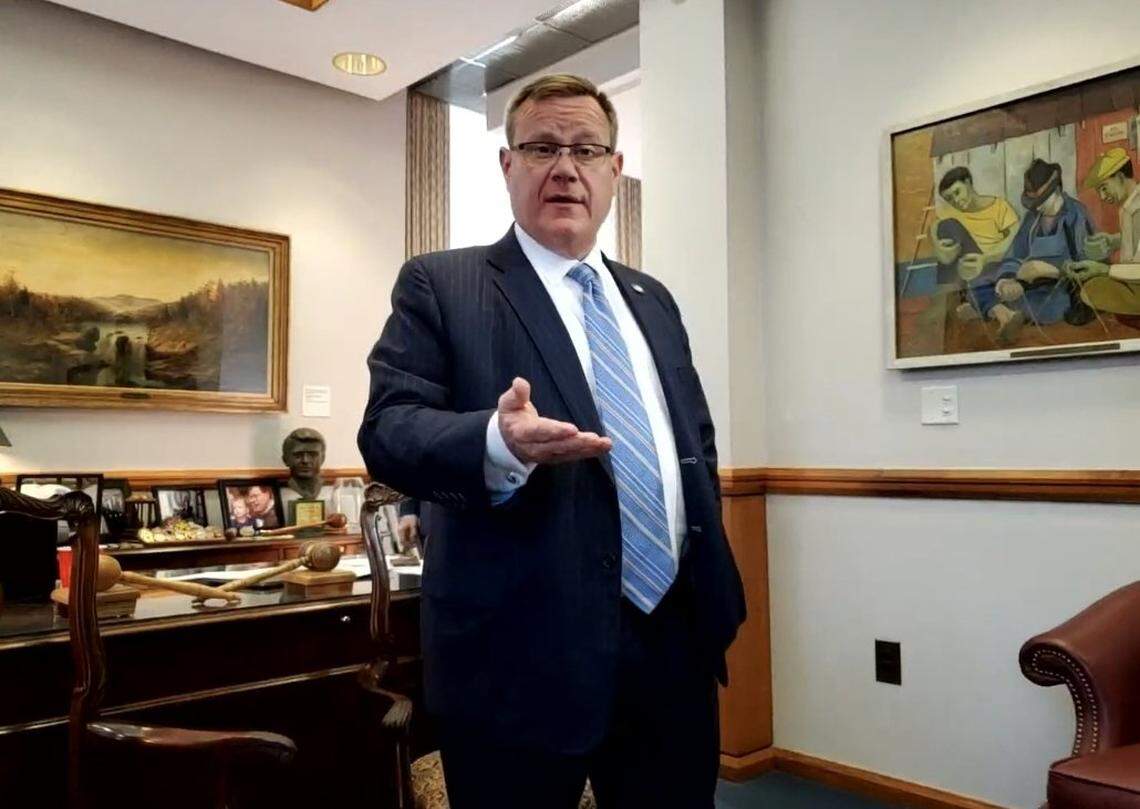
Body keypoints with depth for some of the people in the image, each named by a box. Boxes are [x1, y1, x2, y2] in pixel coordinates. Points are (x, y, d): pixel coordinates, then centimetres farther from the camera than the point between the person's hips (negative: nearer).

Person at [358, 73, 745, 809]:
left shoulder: (651, 300, 14)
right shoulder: (439, 285, -2)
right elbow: (387, 430, -13)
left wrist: (712, 585, 9)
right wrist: (496, 443, -33)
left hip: (674, 643, 5)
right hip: (524, 655, -5)